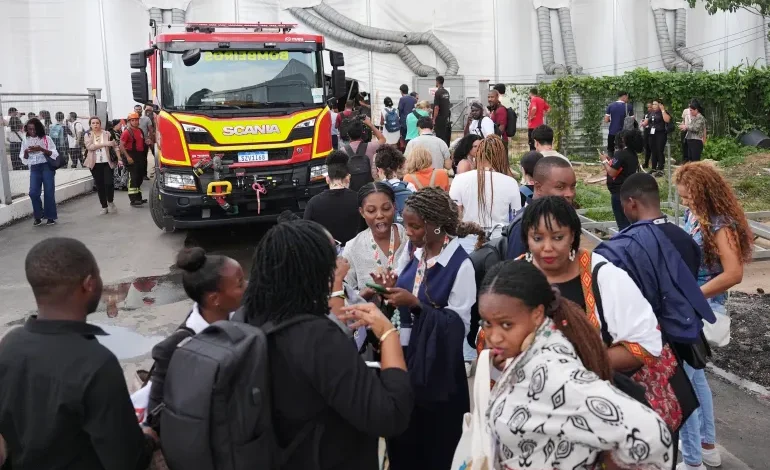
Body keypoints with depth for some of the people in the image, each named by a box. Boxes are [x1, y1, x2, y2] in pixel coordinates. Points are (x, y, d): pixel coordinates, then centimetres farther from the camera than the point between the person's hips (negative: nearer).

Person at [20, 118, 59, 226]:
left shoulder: (46, 139, -1)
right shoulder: (25, 141, 8)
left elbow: (54, 154, -4)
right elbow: (24, 159, 10)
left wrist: (42, 149, -18)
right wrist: (26, 152, -12)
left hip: (47, 167, -2)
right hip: (34, 168, 3)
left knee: (49, 192, -2)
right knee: (33, 192, -9)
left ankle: (50, 217, 9)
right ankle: (38, 216, 6)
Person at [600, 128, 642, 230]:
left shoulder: (620, 154, -18)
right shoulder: (633, 154, 10)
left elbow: (612, 172, -21)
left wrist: (605, 161, -7)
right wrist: (610, 160, 12)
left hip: (619, 192, -9)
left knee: (622, 222, -3)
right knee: (628, 221, 16)